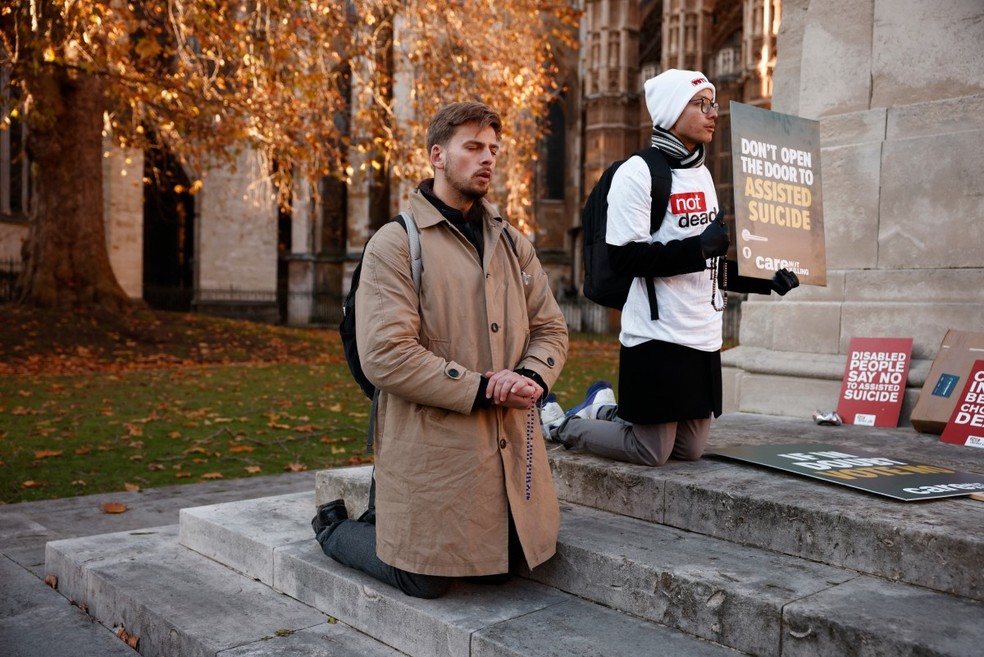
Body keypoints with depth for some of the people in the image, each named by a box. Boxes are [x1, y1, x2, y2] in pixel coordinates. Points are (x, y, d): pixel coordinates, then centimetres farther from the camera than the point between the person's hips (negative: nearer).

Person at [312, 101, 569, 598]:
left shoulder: (512, 243, 13)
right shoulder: (395, 244, -8)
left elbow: (551, 328, 12)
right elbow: (385, 354, -17)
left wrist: (531, 377, -10)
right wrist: (480, 389, -19)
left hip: (511, 447, 6)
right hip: (434, 451, -6)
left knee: (498, 571, 14)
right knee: (424, 582, 1)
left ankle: (390, 517, 34)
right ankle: (334, 525, 28)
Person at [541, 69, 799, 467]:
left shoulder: (702, 173, 15)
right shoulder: (639, 172, -10)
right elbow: (624, 256, -18)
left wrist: (764, 281, 9)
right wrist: (697, 247, -25)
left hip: (703, 339, 8)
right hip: (657, 338, -8)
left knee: (690, 450, 13)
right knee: (652, 453, 0)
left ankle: (605, 409, 33)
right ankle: (560, 424, 20)